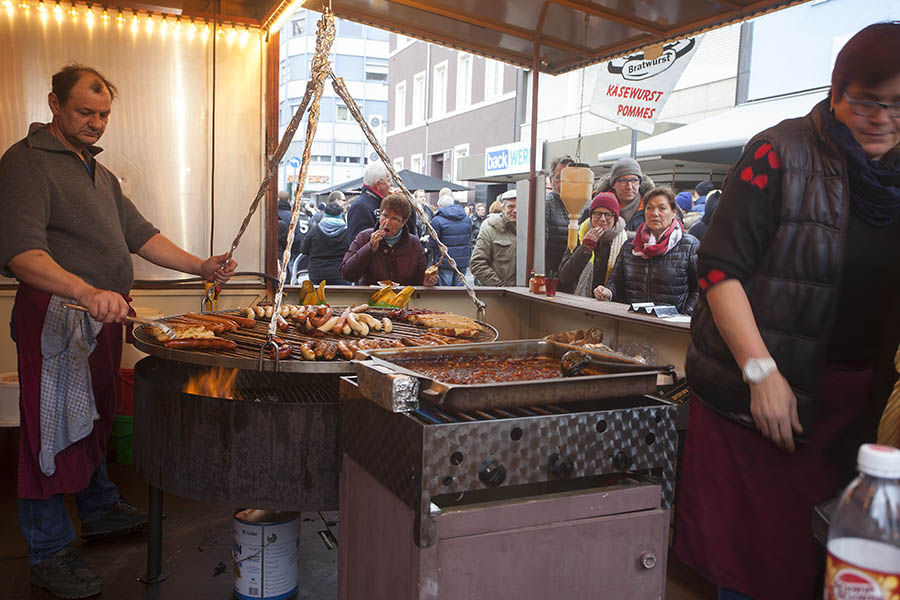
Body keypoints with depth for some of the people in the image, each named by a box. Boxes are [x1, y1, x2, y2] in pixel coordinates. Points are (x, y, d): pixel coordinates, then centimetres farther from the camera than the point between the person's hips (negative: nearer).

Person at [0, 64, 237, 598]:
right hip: (56, 315, -9)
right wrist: (87, 290, -38)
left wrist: (201, 268, 6)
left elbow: (139, 233, 19)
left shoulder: (98, 172, 20)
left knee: (96, 415, 19)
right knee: (53, 426, -1)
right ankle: (51, 553, 10)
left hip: (104, 314, 9)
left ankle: (100, 510, 35)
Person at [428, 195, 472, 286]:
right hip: (463, 262, 5)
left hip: (445, 262, -5)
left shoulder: (437, 220, -10)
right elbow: (469, 240, 14)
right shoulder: (467, 218, 8)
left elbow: (433, 245, -9)